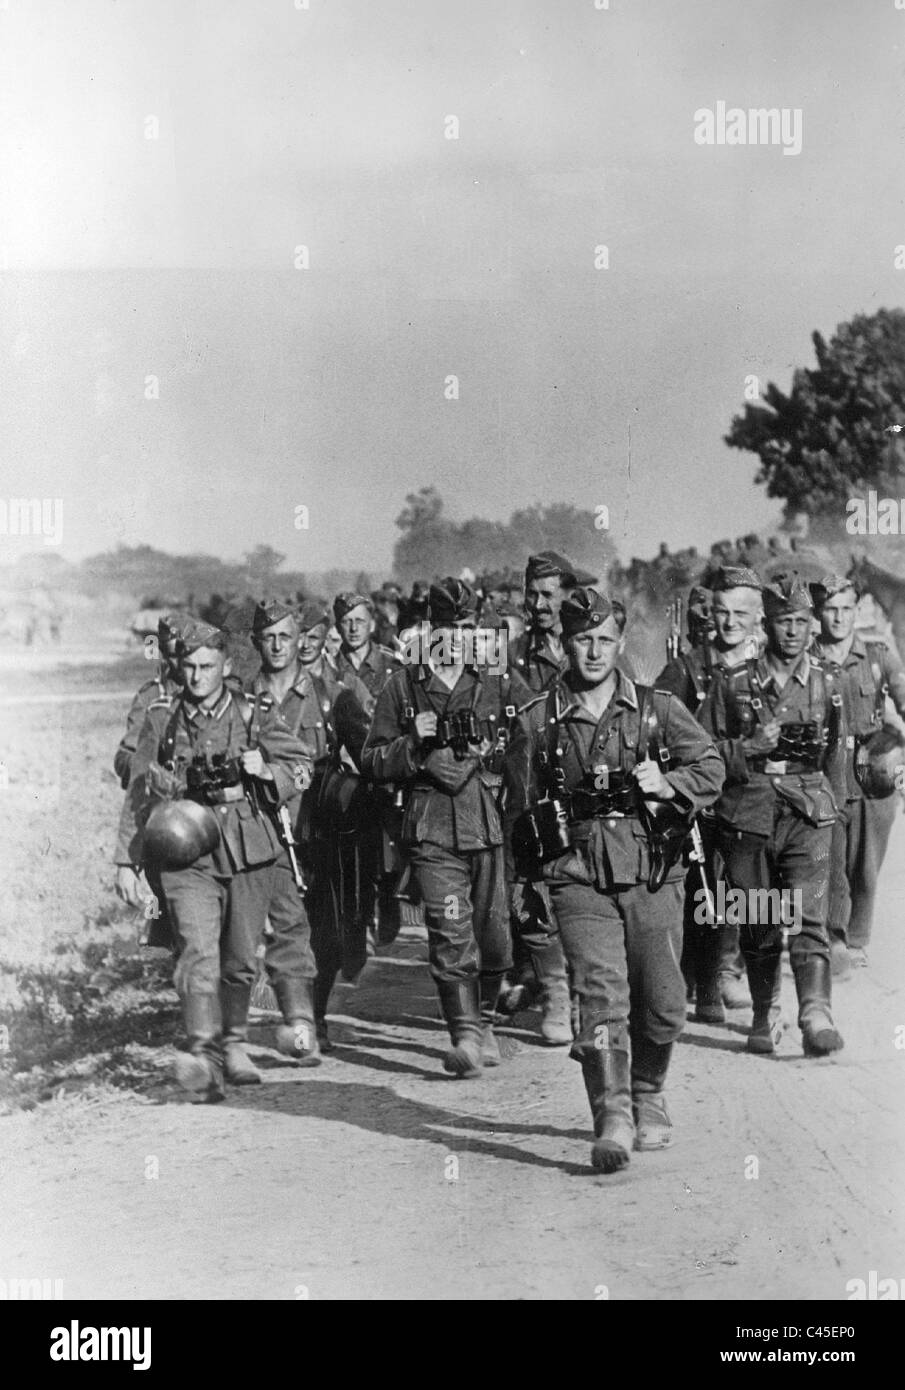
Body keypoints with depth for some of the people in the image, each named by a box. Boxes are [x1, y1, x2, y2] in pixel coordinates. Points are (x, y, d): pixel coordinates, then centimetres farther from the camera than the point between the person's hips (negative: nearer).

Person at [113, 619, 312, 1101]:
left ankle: (233, 1042, 33)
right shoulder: (161, 720, 5)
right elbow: (139, 795, 9)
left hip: (248, 851, 2)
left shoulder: (256, 715, 5)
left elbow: (300, 767, 13)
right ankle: (204, 1055, -25)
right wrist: (126, 861, 5)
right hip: (185, 851, -1)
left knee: (240, 960, 10)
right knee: (198, 951, -19)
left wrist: (265, 770, -9)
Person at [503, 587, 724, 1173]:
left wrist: (667, 783, -14)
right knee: (601, 993, -15)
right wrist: (528, 881, 12)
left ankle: (648, 1095, 29)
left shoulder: (658, 708, 8)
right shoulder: (538, 721, 7)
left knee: (664, 1005, 4)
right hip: (578, 877, -1)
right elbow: (520, 809, 14)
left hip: (653, 876, 1)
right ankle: (612, 1119, -16)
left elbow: (711, 767, 5)